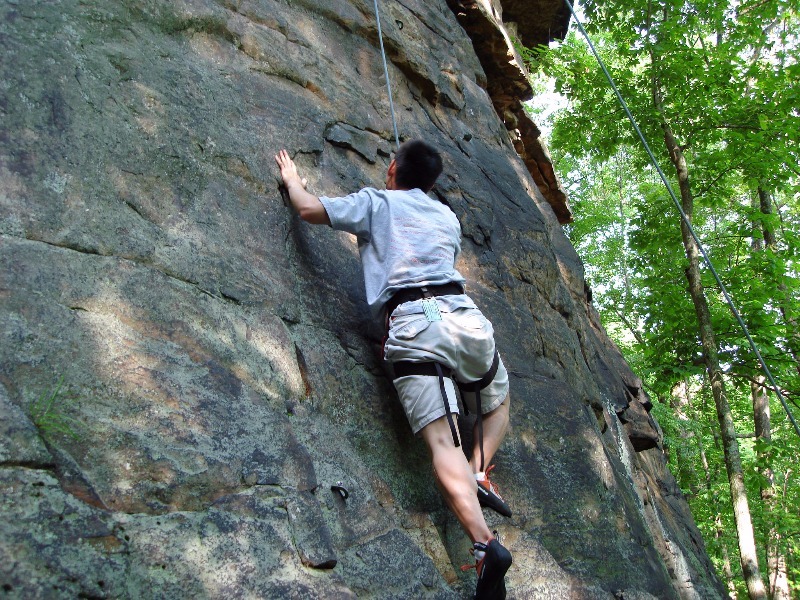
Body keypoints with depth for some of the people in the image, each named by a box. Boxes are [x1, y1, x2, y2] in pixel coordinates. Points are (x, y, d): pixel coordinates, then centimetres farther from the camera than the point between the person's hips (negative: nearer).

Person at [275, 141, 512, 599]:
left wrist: (292, 179, 34)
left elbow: (309, 208, 12)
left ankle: (485, 543, -31)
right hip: (463, 315, 4)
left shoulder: (376, 201, 18)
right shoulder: (448, 217, 30)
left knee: (442, 441, -13)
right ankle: (479, 472, 4)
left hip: (412, 324, -3)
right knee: (498, 403, 28)